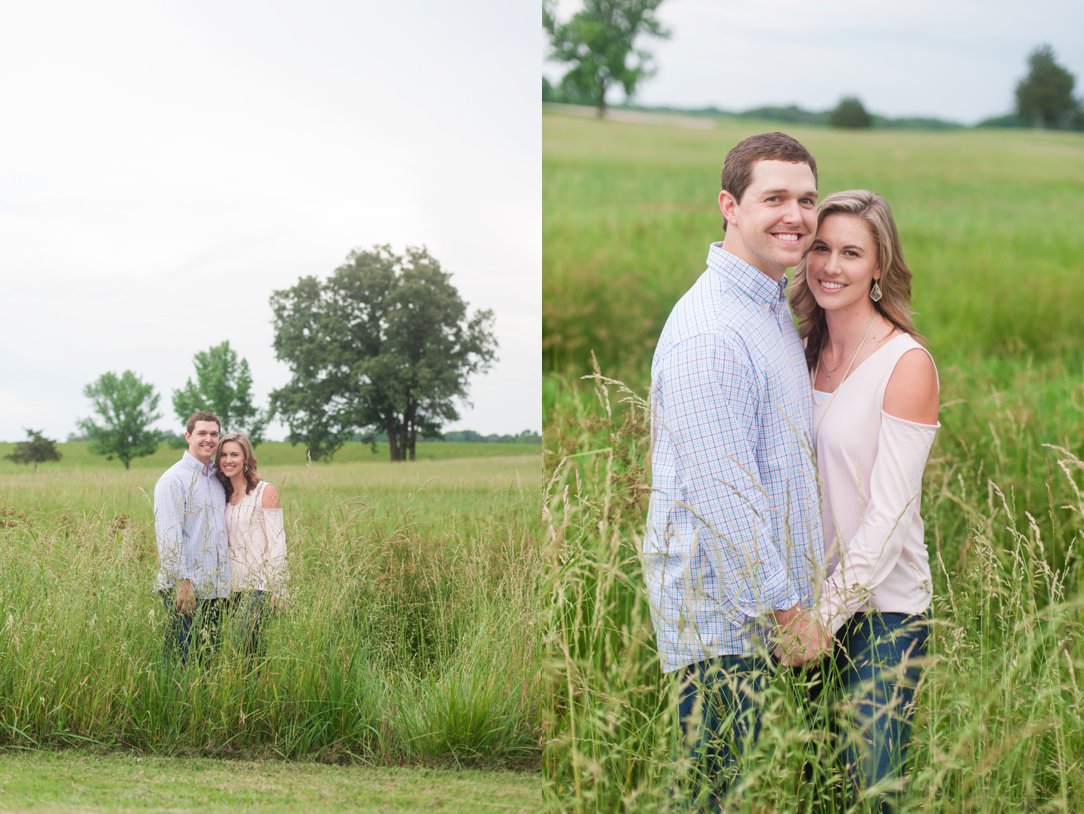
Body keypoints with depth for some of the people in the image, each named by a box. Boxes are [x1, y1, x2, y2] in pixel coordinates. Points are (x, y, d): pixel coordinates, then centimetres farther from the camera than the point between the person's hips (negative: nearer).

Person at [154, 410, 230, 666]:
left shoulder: (217, 479, 16)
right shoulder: (174, 480, -8)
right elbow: (168, 535, -14)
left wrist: (223, 582, 15)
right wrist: (182, 581, -20)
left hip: (214, 587, 7)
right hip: (186, 587, -7)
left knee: (208, 659, 10)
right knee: (183, 662, -6)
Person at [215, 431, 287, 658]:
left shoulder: (265, 492, -3)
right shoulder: (224, 496, 14)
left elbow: (277, 542, -7)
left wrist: (275, 589, -12)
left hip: (258, 583, -6)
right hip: (233, 586, 6)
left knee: (242, 645, -20)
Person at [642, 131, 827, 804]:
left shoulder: (776, 307, 12)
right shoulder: (710, 332, -21)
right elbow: (720, 494, -23)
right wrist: (788, 610, -18)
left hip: (763, 599, 9)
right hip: (721, 612, -9)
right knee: (716, 783, -2)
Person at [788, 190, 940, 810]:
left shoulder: (907, 363, -13)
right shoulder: (808, 352, 6)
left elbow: (889, 514, -15)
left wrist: (824, 616, -15)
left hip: (883, 604, -6)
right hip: (812, 595, 6)